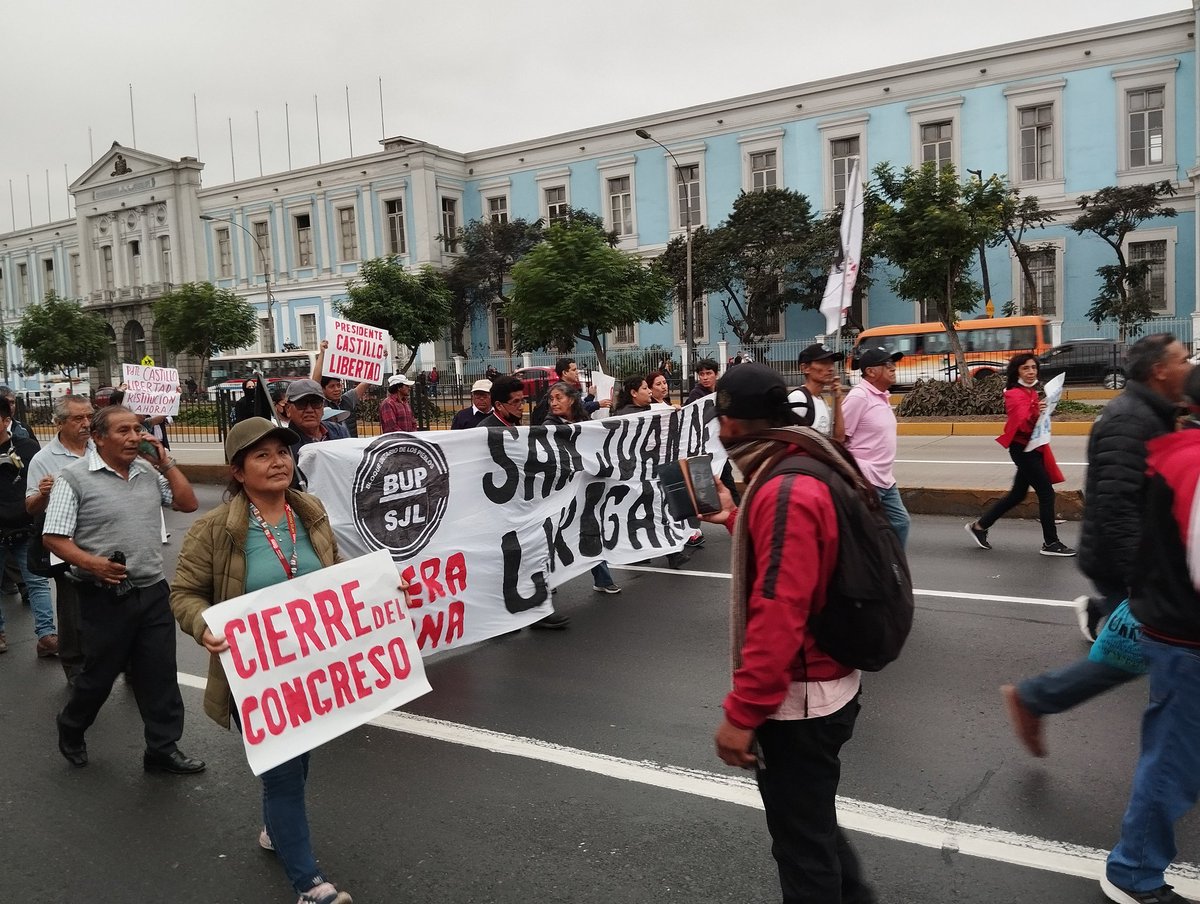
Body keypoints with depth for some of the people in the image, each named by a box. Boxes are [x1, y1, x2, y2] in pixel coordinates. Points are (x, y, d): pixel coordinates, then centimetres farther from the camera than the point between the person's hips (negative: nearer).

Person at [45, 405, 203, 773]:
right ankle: (70, 730, 40)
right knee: (100, 673, 11)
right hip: (105, 596, -4)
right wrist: (92, 564, -24)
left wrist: (165, 463, -1)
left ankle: (163, 750, 20)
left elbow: (188, 503, 7)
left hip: (152, 591, 5)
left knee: (160, 674, 8)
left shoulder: (149, 471, 7)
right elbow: (53, 538, -9)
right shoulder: (74, 477, -8)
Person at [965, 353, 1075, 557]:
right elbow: (1022, 424, -28)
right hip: (1023, 449, -10)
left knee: (1017, 495, 15)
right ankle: (1050, 543, 1)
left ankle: (979, 526, 23)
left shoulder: (1033, 392, 13)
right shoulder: (1014, 395, -15)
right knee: (1046, 493, -7)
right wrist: (1036, 414, -44)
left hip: (1034, 448, 10)